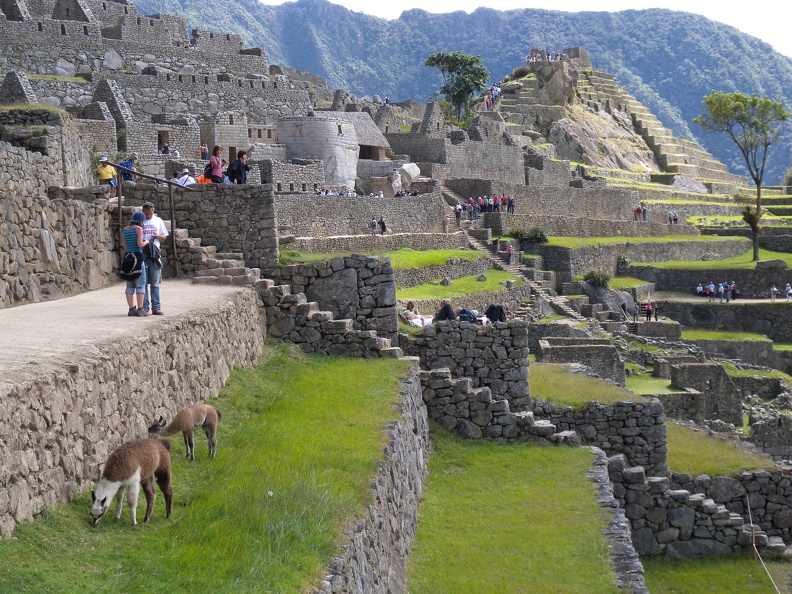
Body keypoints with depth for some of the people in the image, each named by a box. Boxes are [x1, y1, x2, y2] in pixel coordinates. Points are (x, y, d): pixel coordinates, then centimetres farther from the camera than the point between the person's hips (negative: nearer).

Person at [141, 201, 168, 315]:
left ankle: (156, 307, 10)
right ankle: (144, 308, 0)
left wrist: (157, 236, -9)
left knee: (155, 283, 6)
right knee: (143, 282, -3)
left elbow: (164, 237, 13)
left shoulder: (158, 221, 10)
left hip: (154, 255, 2)